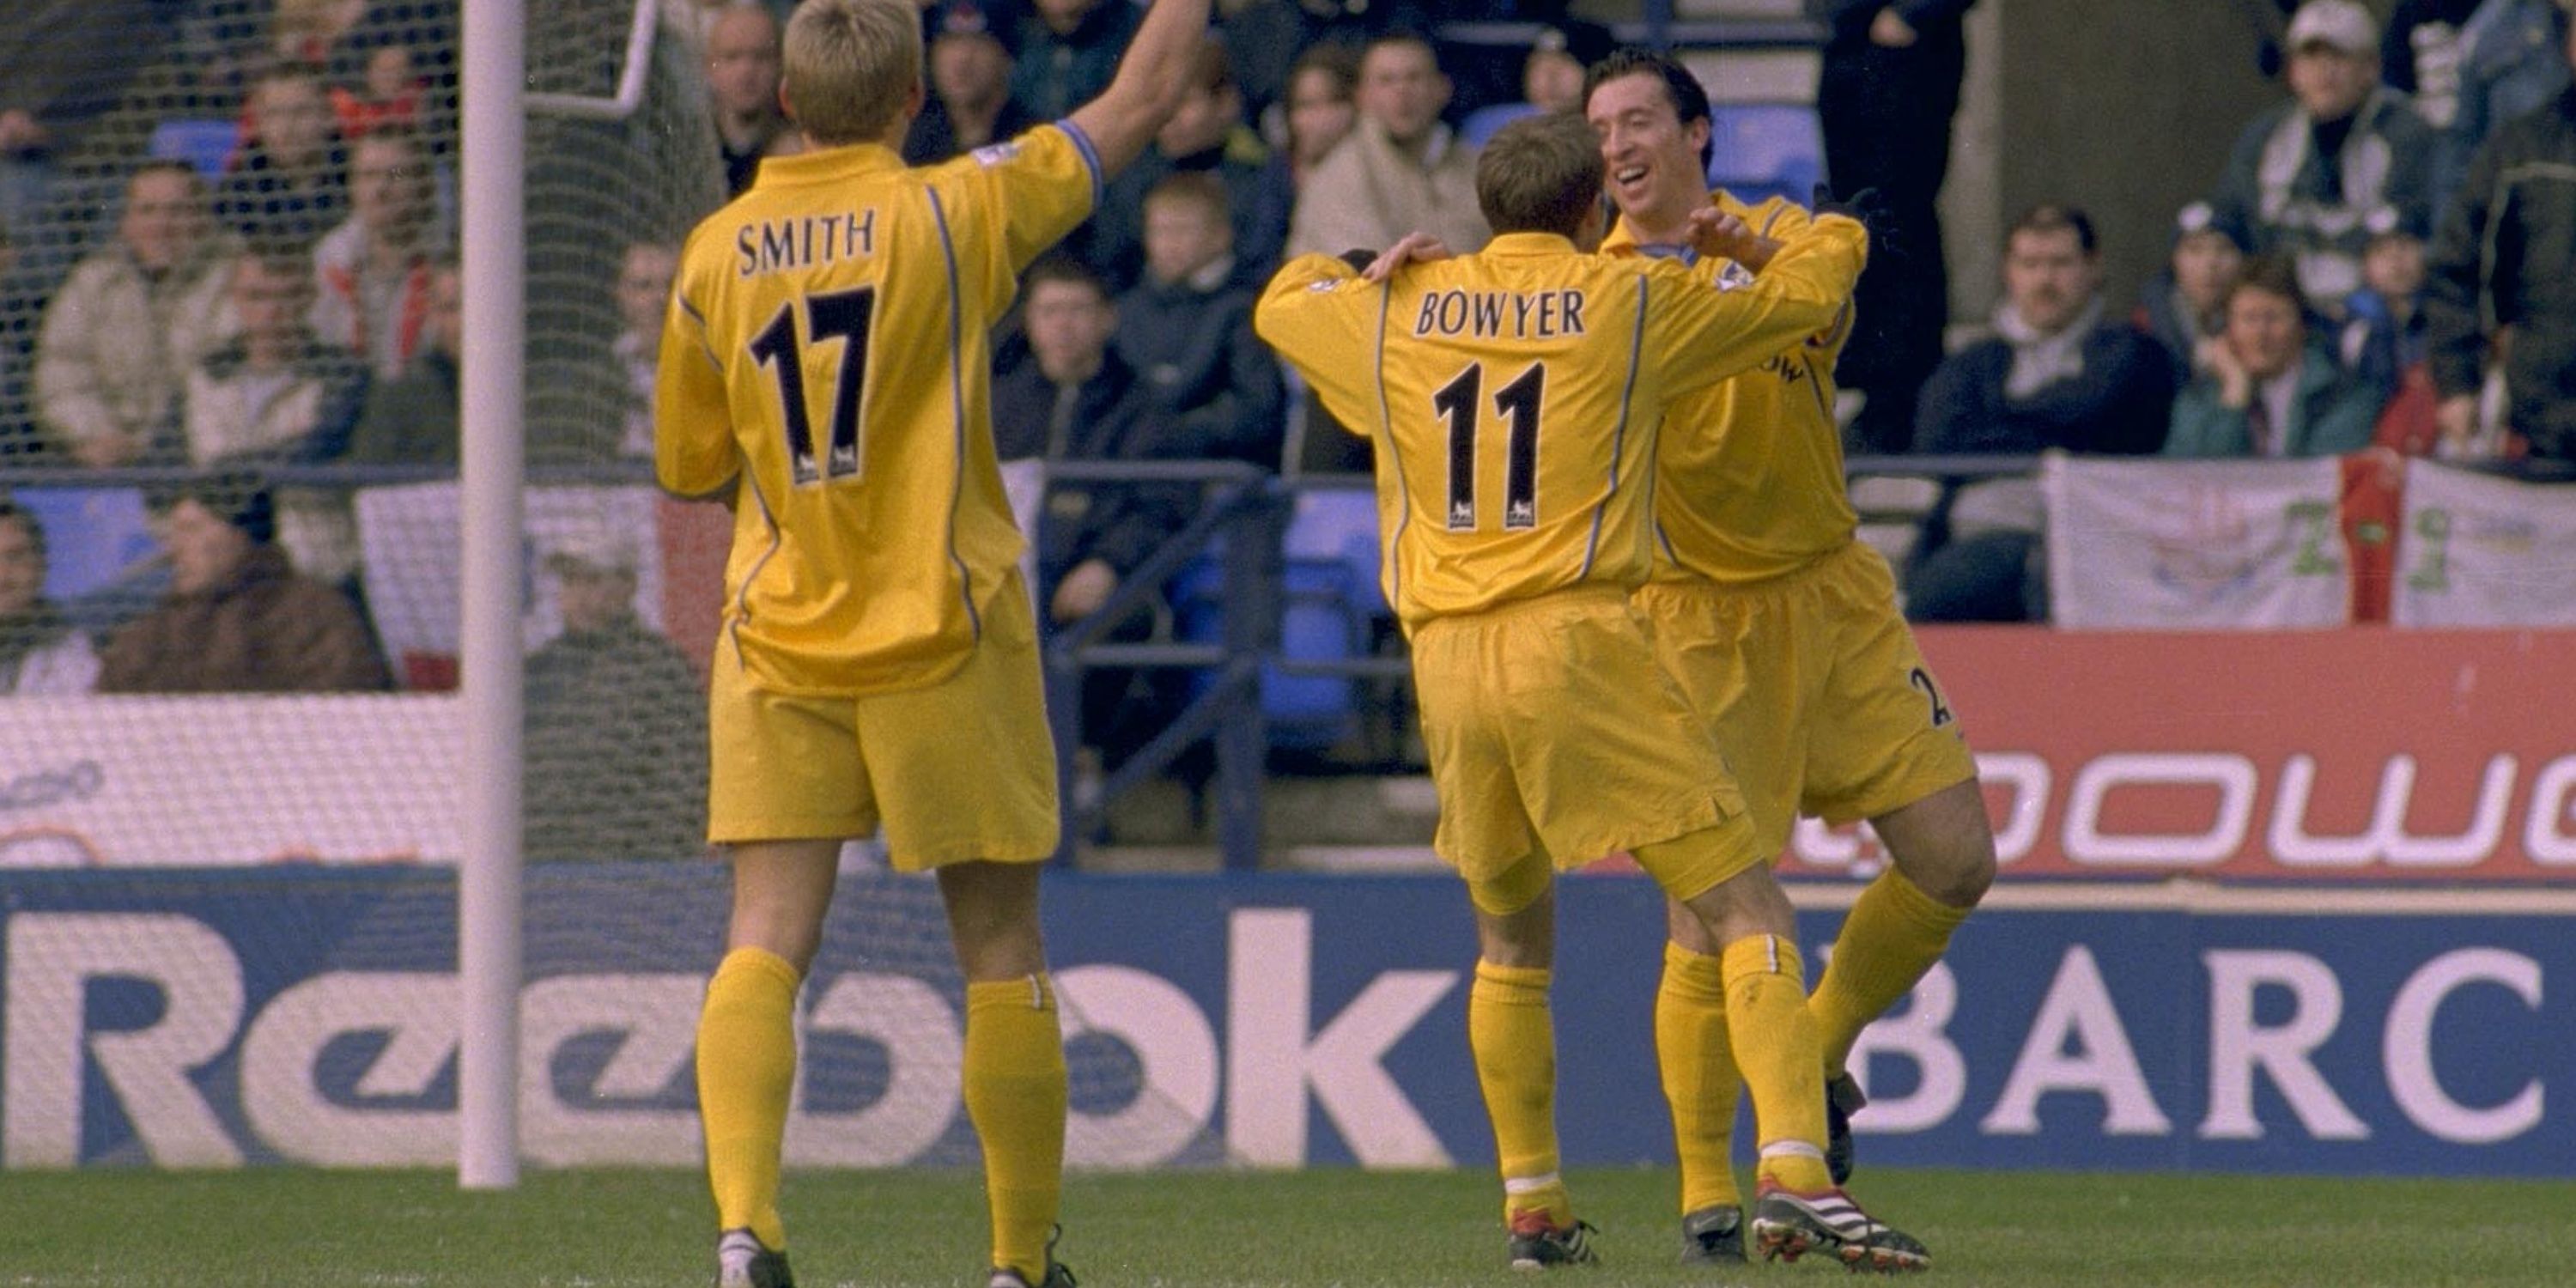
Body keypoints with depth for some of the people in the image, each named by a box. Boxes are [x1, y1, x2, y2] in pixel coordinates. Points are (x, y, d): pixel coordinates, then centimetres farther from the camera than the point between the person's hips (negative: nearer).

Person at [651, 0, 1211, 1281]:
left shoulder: (716, 252, 2)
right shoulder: (951, 214, -7)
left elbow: (685, 464, 13)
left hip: (777, 641, 2)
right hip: (942, 639, -2)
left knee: (767, 941, -3)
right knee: (1002, 952, 8)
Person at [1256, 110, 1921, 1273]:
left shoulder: (1397, 313, 13)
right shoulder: (1632, 303, 4)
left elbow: (1281, 303, 34)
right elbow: (1803, 295, 17)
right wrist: (1836, 237, 39)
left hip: (1445, 657, 4)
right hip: (1576, 642, -4)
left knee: (1509, 939, 22)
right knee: (1746, 909, -4)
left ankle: (1531, 1206, 20)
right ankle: (1793, 1170, -21)